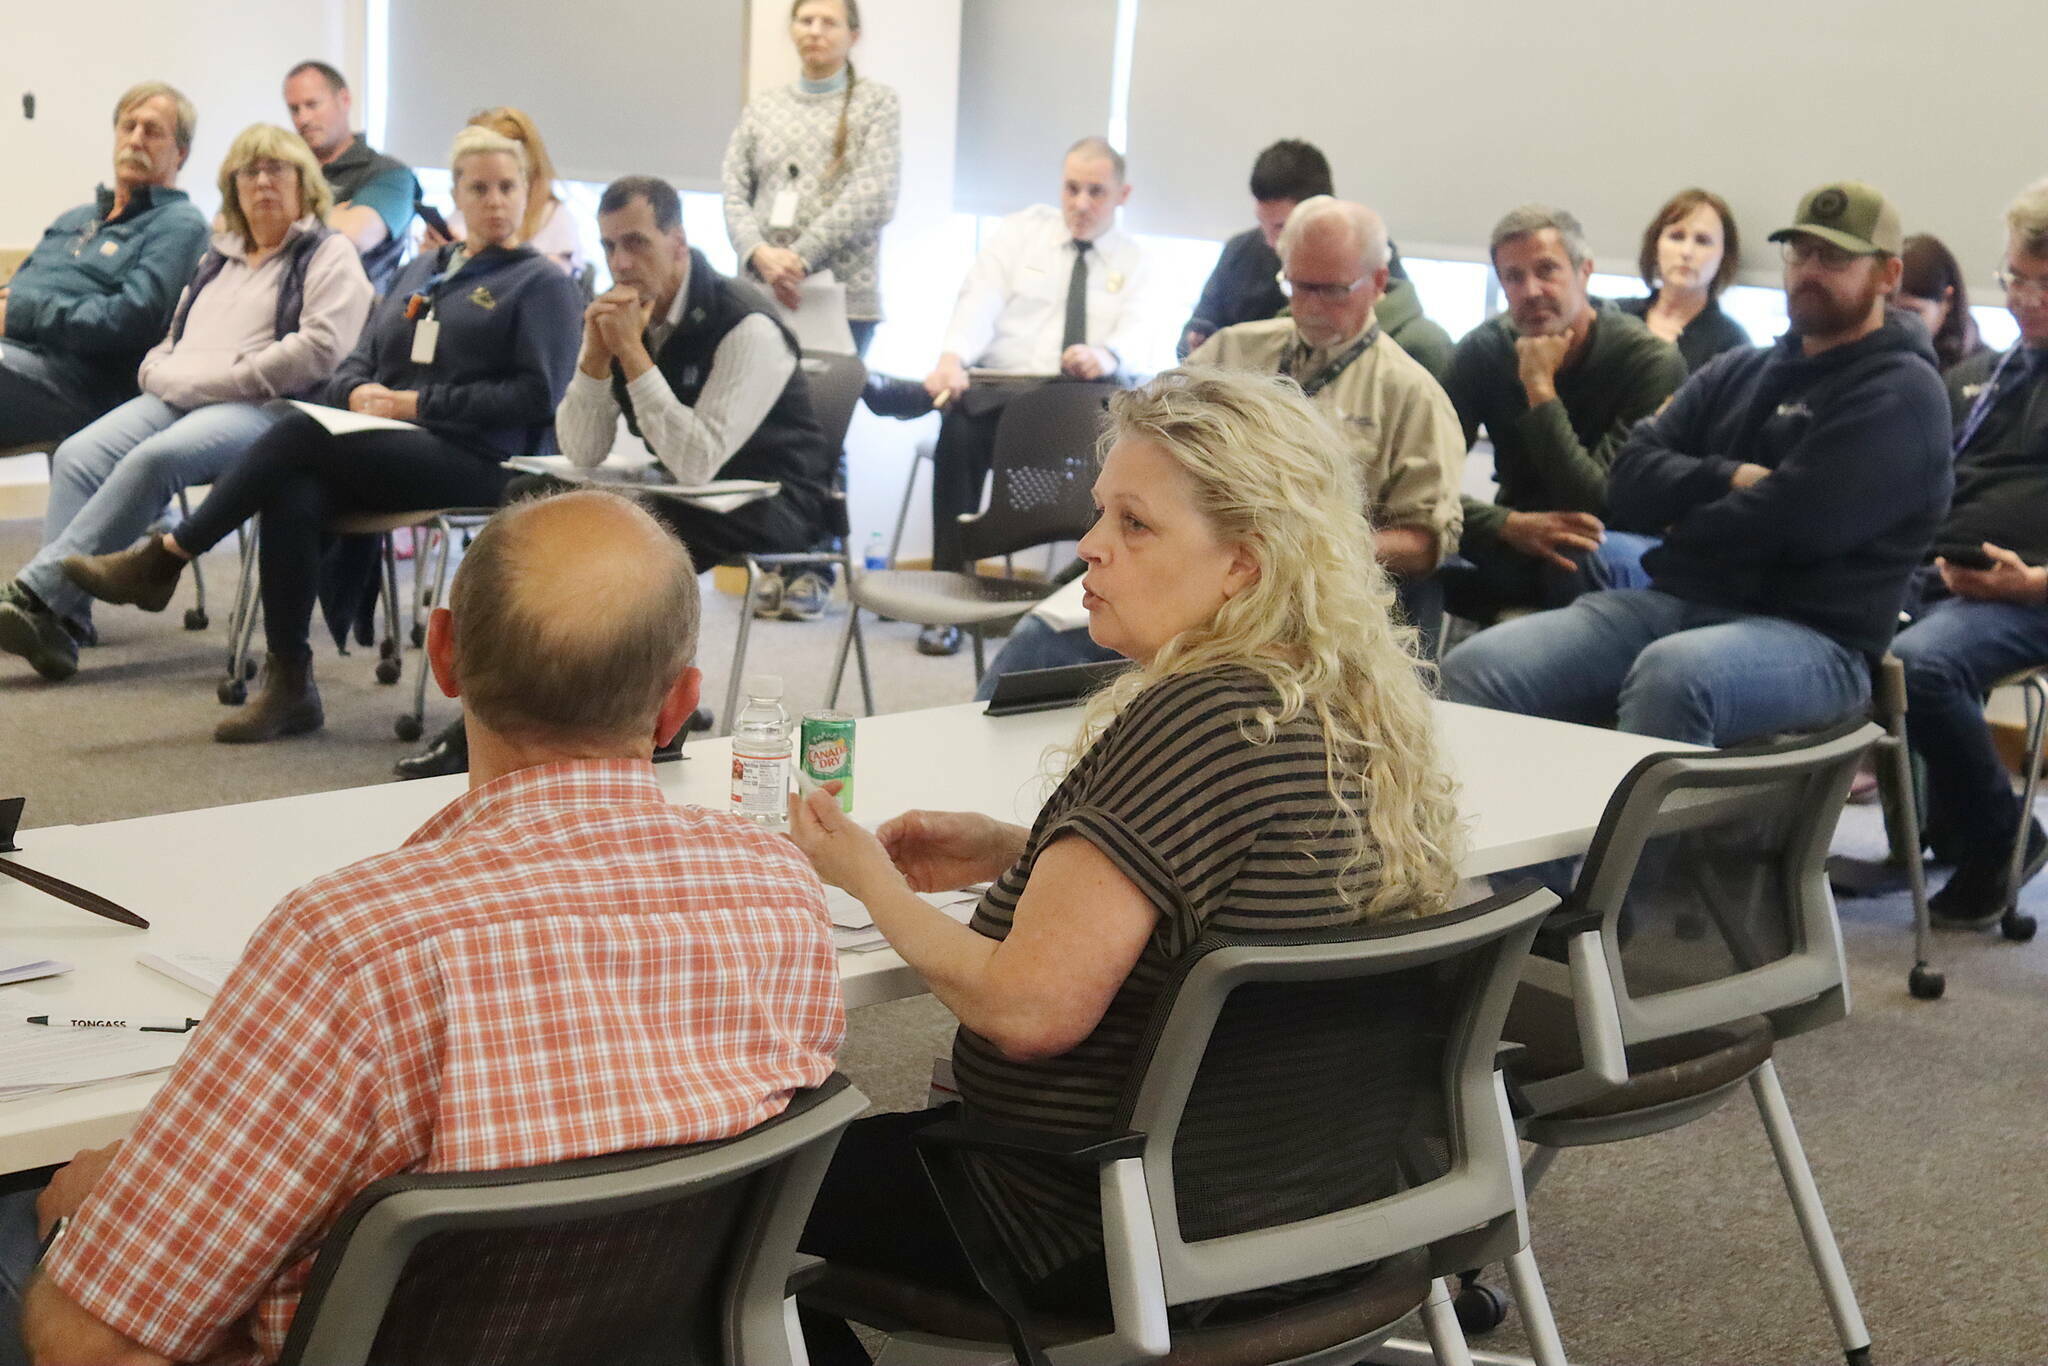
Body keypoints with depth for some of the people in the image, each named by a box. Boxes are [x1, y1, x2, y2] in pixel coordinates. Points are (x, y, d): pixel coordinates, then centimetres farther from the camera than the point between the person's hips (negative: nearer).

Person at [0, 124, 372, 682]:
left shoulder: (329, 255, 7)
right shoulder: (218, 258, 30)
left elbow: (319, 349, -9)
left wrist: (223, 379, -12)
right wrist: (160, 373, 6)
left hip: (262, 407, -7)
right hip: (177, 399, 7)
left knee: (156, 458, -34)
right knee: (78, 456, -22)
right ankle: (60, 625, -31)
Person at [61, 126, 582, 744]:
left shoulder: (542, 284, 5)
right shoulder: (423, 270, 26)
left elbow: (537, 396, -8)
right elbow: (354, 365, 23)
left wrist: (418, 403, -10)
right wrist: (360, 393, -2)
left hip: (476, 462, -6)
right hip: (385, 447, 6)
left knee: (300, 433, -27)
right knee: (292, 496, -28)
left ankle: (163, 558, -17)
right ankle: (289, 686, -23)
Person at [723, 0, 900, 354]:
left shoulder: (877, 102, 6)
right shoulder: (760, 108, 16)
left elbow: (875, 198, -6)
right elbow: (734, 195, 9)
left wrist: (800, 256, -13)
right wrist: (760, 253, -13)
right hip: (762, 296, 3)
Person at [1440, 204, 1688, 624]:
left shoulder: (1652, 361, -16)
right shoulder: (1483, 350, -4)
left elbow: (1598, 506, -25)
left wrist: (1540, 388, -25)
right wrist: (1509, 525, -33)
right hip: (1516, 551, 3)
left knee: (1597, 555, -41)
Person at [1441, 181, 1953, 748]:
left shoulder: (1901, 395, -1)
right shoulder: (1738, 371, 22)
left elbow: (1791, 522, -14)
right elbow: (1630, 481, 11)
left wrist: (1683, 522, 4)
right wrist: (1727, 478, -6)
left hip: (1811, 637, -6)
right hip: (1669, 604, 7)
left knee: (1672, 674, -41)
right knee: (1476, 669, -15)